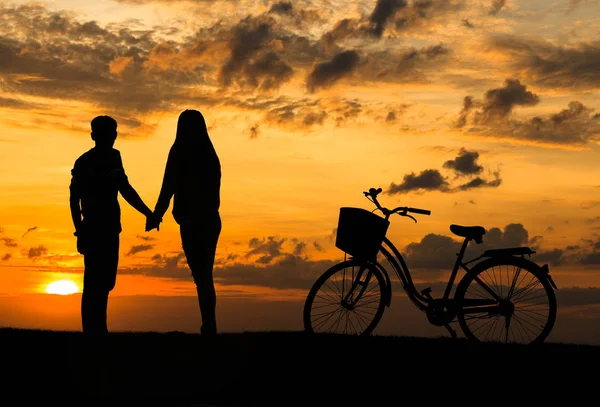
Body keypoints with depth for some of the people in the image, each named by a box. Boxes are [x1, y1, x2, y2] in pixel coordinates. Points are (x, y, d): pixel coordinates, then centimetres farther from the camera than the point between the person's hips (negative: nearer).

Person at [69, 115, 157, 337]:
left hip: (110, 230, 7)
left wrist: (147, 213, 18)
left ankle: (98, 331, 17)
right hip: (93, 231, -7)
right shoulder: (84, 162, -7)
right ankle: (93, 331, -7)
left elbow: (125, 189, 22)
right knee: (94, 283, -9)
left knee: (105, 283, 10)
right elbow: (75, 198, -10)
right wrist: (80, 231, -17)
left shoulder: (114, 157, 13)